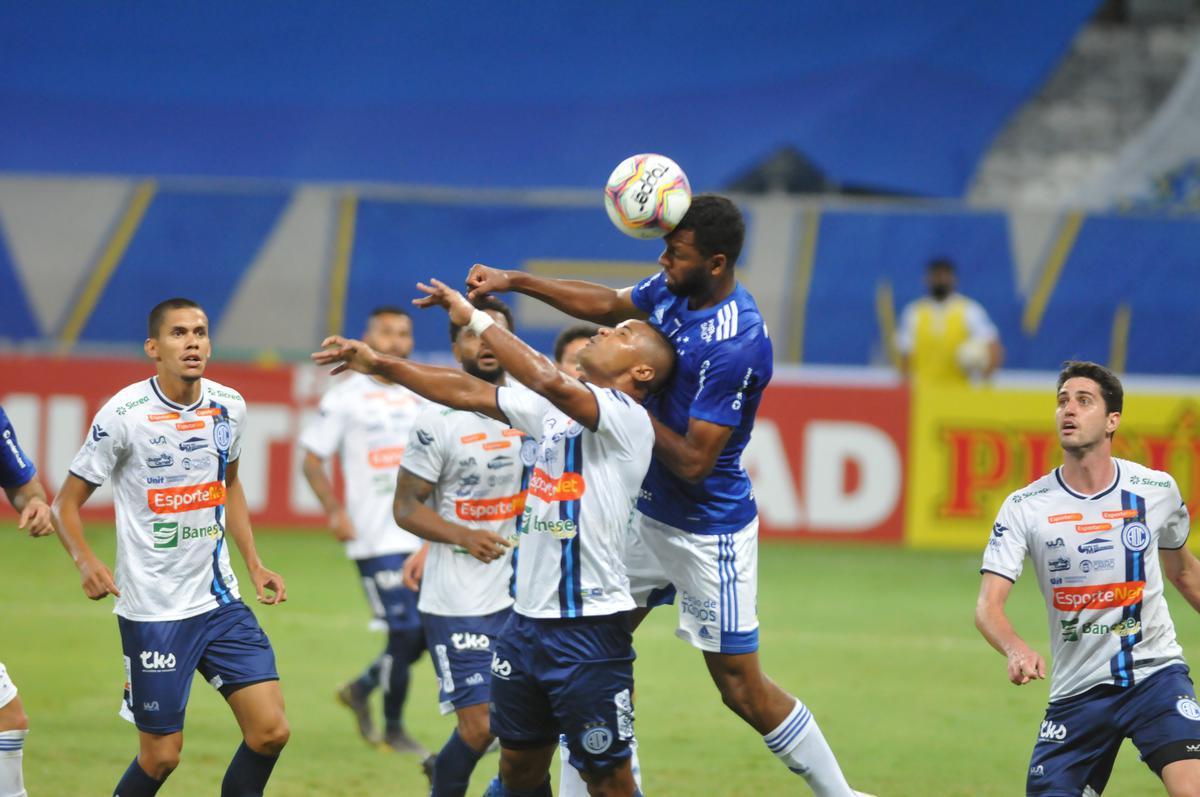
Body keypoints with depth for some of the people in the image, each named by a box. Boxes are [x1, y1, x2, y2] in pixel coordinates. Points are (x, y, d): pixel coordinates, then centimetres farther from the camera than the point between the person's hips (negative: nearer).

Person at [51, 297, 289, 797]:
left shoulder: (228, 407, 3)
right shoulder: (124, 414, -13)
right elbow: (67, 501, -6)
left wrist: (254, 564, 14)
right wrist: (84, 561, -23)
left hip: (220, 600, 5)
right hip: (152, 610, -5)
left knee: (270, 732, -5)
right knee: (161, 756, -1)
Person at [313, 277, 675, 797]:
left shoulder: (626, 417, -11)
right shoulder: (553, 409, 14)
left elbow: (548, 380, -26)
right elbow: (467, 392, 18)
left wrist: (475, 318, -19)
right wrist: (378, 363, 13)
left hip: (589, 631, -8)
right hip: (526, 619, 8)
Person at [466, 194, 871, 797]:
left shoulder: (736, 345, -27)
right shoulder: (671, 290, -2)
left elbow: (693, 463, -25)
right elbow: (607, 305, 20)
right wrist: (514, 282, 16)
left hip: (706, 531, -8)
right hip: (647, 511, 8)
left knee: (743, 690, -2)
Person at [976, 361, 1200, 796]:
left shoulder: (1156, 490, 0)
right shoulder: (1024, 507, -5)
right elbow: (987, 606, -13)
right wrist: (1016, 649, -34)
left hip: (1155, 674, -1)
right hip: (1077, 690, 1)